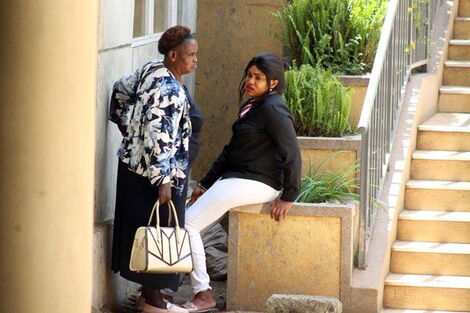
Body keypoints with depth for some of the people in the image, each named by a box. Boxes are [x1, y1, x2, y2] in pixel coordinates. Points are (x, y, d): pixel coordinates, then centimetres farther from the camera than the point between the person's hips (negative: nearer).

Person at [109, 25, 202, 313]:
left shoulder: (154, 71, 5)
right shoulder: (170, 90, -23)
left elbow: (121, 90, 20)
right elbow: (158, 137, -28)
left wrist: (130, 129, 24)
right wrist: (163, 180, -27)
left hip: (136, 165, 10)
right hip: (155, 175, -10)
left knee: (141, 229, 15)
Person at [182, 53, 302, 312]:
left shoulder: (273, 110, -15)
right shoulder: (251, 106, 16)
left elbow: (292, 154, -18)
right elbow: (231, 150, 20)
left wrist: (288, 197, -17)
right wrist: (205, 183, 18)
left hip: (255, 183, -10)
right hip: (235, 179, 10)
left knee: (188, 223, -13)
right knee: (191, 226, 5)